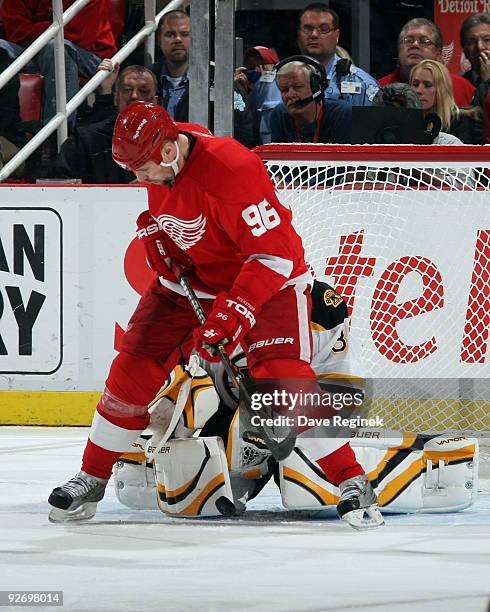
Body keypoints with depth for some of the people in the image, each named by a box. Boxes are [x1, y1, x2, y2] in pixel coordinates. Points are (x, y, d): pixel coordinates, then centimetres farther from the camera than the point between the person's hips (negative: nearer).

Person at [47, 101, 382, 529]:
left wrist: (235, 311, -38)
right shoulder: (157, 160, -9)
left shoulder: (232, 168, -33)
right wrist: (155, 230, -3)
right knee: (134, 369, 1)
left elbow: (274, 252, -32)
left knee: (283, 377, -22)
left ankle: (353, 482, -14)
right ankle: (91, 480, 16)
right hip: (189, 279, 7)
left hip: (270, 279, -7)